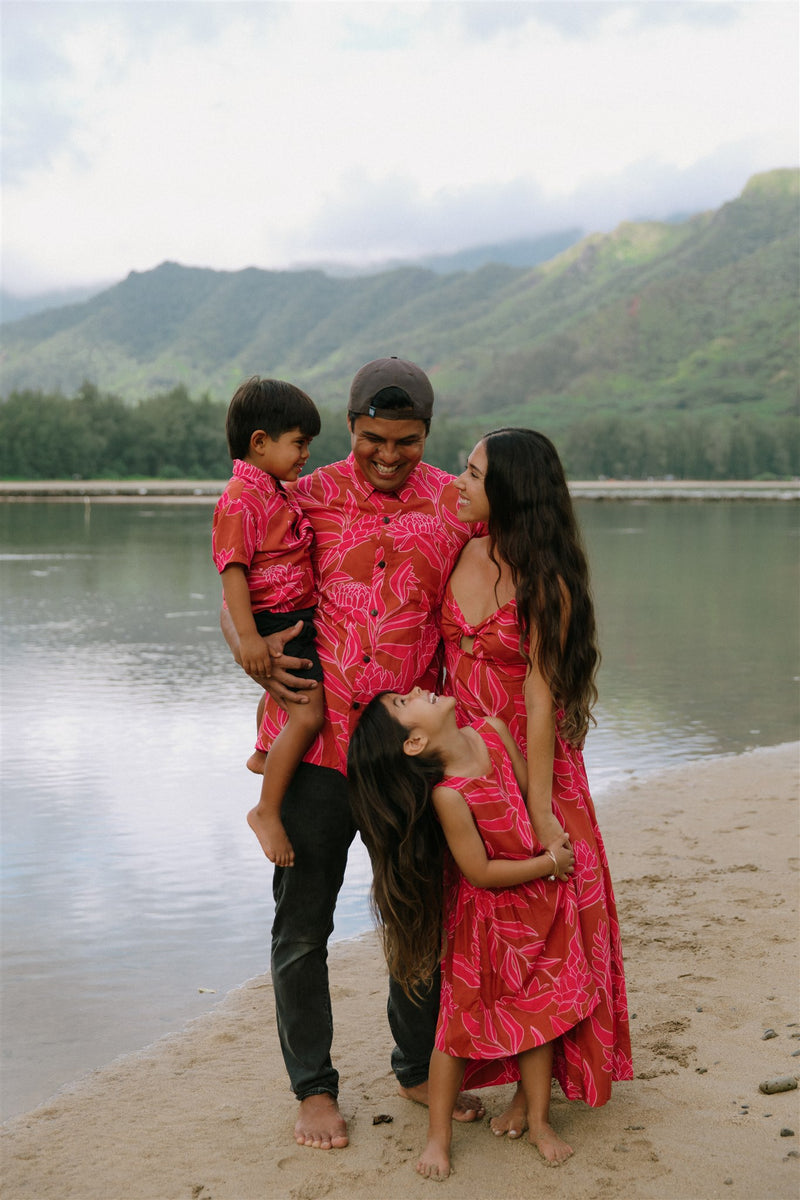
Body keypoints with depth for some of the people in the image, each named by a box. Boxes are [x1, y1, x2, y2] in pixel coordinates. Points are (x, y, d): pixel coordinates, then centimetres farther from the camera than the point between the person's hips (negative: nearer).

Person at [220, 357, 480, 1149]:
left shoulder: (454, 507, 1)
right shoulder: (306, 499, -1)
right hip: (313, 743, -1)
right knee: (301, 927, 8)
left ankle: (418, 1069, 35)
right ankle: (313, 1087, 26)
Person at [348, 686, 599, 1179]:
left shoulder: (493, 731, -11)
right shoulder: (448, 796, -29)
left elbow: (532, 790, 3)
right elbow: (481, 872, -23)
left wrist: (554, 843, -10)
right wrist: (548, 864, -14)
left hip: (539, 903, 6)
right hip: (487, 918, -6)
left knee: (539, 1013, 12)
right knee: (462, 1024, 2)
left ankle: (540, 1121, 28)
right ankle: (439, 1135, 18)